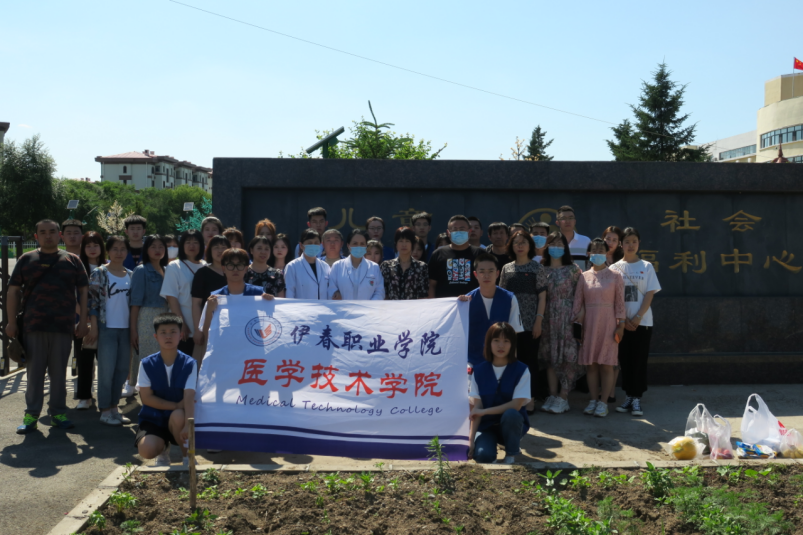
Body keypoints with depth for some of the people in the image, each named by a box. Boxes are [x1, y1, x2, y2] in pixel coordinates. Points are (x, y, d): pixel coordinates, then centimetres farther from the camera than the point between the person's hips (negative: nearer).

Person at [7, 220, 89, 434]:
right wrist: (11, 322, 0)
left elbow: (83, 291, 8)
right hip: (33, 326, 0)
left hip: (63, 327, 0)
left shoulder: (73, 261, 8)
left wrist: (82, 321, 2)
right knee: (34, 372, 4)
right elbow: (13, 291, 7)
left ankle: (58, 413, 17)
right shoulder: (26, 260, 7)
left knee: (59, 373, 7)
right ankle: (31, 415, 13)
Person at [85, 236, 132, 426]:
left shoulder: (130, 275, 10)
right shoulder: (99, 273, -5)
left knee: (122, 369, 9)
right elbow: (93, 300, -7)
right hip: (107, 327, -5)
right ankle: (105, 411, 8)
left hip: (125, 328, 5)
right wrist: (94, 327, -11)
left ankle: (114, 407, 20)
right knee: (106, 370, -1)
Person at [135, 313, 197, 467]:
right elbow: (146, 397, -8)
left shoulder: (189, 363, -11)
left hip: (178, 416, -1)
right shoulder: (147, 364, -7)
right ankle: (163, 449, 13)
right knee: (146, 450, -27)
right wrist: (176, 405, -17)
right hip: (153, 418, 1)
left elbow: (189, 397, -21)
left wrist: (188, 425, -36)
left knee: (178, 416, -36)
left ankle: (187, 456, -8)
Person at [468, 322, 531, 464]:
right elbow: (477, 407, -6)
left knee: (510, 414, -36)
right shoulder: (479, 371, -2)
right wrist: (471, 439, -15)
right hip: (486, 425, 0)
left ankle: (512, 453, -7)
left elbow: (516, 405, -15)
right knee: (482, 456, -30)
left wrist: (484, 411, -18)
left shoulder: (521, 370, -8)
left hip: (512, 423, 0)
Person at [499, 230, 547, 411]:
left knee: (530, 360, 2)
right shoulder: (507, 268, 9)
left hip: (530, 322, -3)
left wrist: (539, 320, -10)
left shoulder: (537, 268, 0)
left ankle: (530, 399, 11)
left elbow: (542, 296, -3)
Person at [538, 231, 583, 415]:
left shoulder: (573, 269, 2)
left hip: (567, 318, -3)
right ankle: (552, 395, 13)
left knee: (567, 356, -4)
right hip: (548, 318, 3)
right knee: (549, 356, 5)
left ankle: (563, 398, 1)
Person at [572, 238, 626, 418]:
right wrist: (576, 322, 1)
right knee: (590, 363, 4)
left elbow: (620, 302, 0)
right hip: (588, 323, 2)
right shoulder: (584, 277, 7)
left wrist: (620, 324, -5)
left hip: (608, 323, -2)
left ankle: (603, 402, 3)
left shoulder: (615, 276, 3)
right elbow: (577, 301, 7)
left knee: (607, 364, -2)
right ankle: (593, 400, 13)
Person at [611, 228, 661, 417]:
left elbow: (650, 294, -1)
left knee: (639, 360, -1)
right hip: (621, 322, 1)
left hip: (642, 322, -1)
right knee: (625, 360, 4)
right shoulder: (615, 268, 5)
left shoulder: (646, 267, 4)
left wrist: (637, 318, -11)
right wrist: (622, 319, -8)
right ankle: (628, 397, 12)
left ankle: (637, 399, 4)